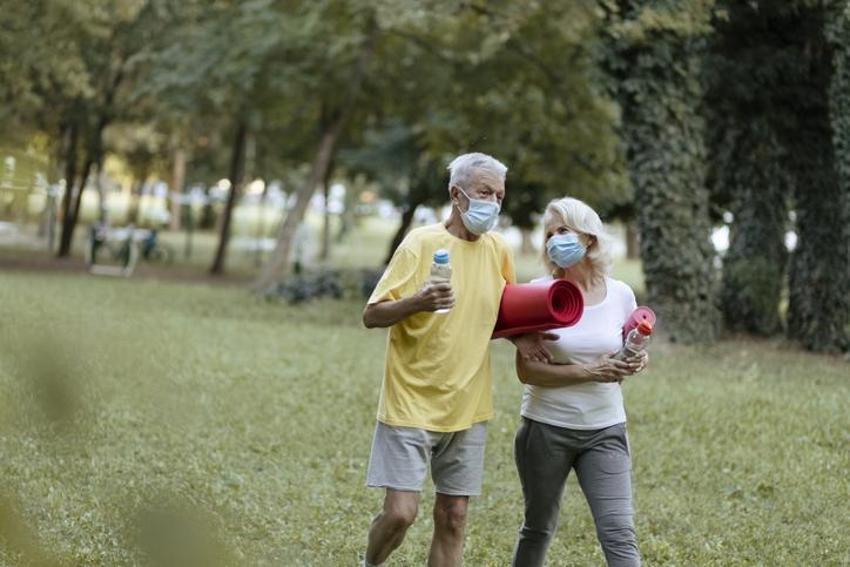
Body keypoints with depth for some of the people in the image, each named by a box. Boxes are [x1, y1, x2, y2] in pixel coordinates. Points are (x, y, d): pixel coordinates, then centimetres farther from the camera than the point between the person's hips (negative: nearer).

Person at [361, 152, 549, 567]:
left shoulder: (497, 250, 5)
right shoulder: (422, 242, -10)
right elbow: (372, 316, -12)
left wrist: (519, 336, 0)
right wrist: (416, 302, -31)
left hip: (467, 408, 5)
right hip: (411, 404, -5)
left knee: (453, 518, 7)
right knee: (400, 512, -9)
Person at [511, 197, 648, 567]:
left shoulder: (620, 294, 0)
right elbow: (526, 370, -12)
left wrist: (635, 363, -10)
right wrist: (590, 372, -21)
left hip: (605, 430, 1)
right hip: (546, 428, -1)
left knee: (619, 535, -9)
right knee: (538, 529, 14)